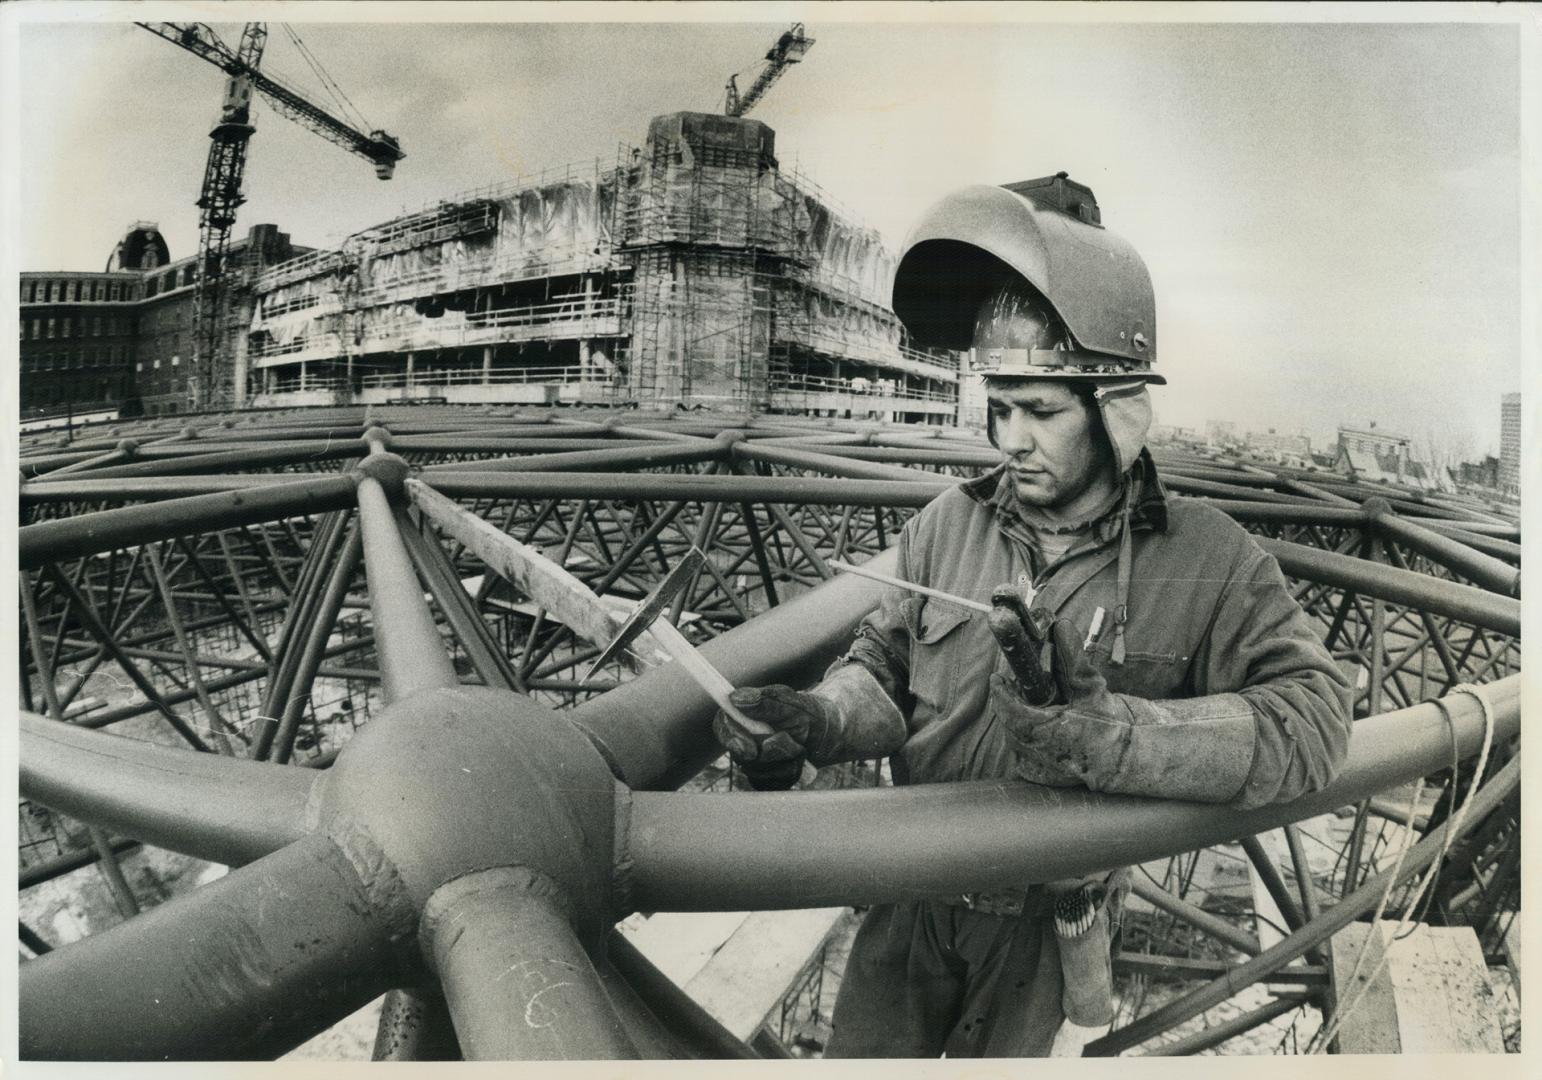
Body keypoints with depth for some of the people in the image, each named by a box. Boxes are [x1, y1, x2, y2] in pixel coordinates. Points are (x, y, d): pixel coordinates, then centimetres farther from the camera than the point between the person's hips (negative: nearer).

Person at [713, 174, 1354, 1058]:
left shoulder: (1209, 562, -15)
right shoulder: (947, 526, -8)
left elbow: (1310, 721, -24)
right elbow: (884, 667, -4)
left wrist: (1111, 734, -38)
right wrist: (815, 721, -27)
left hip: (1049, 918, -1)